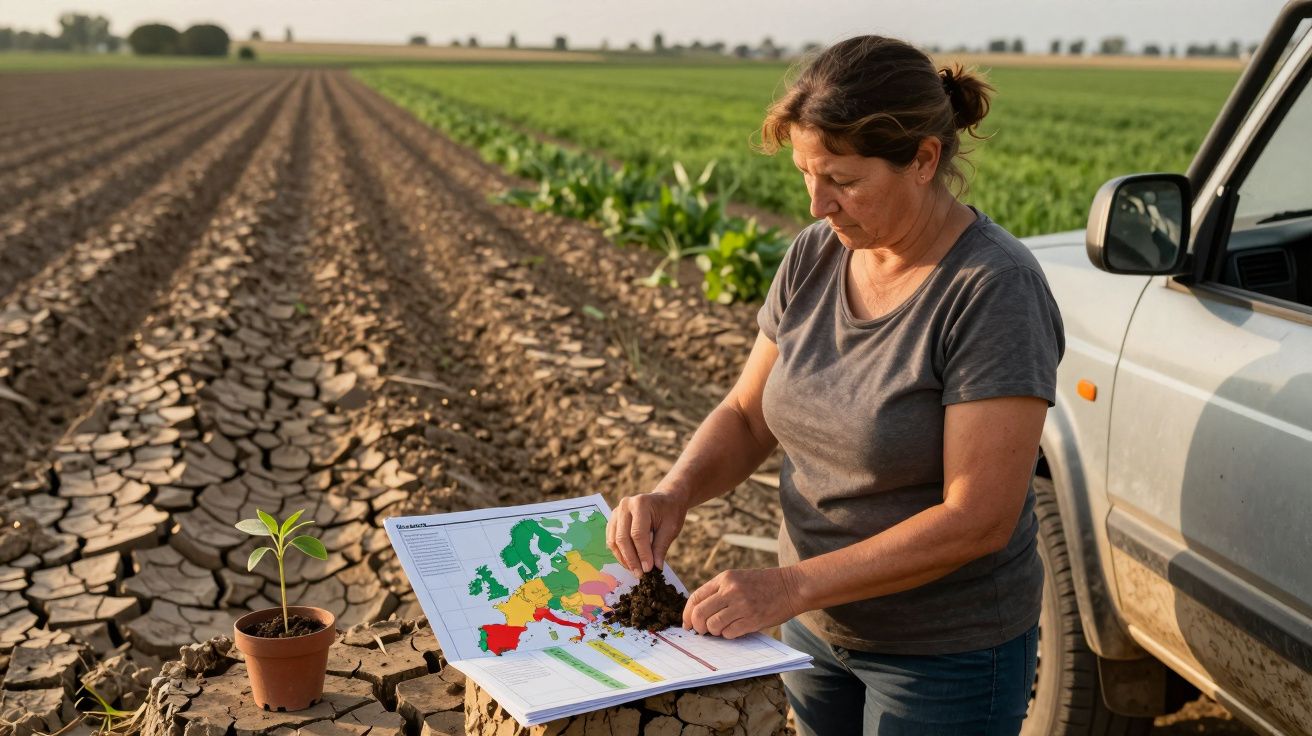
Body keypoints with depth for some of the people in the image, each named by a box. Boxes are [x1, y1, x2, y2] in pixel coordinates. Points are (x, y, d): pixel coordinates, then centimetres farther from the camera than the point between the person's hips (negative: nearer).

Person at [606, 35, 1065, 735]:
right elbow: (746, 415, 2)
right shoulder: (814, 256, -5)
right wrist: (673, 493, -17)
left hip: (945, 653, -5)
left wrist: (791, 586, -28)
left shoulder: (994, 290, -23)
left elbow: (977, 519, -25)